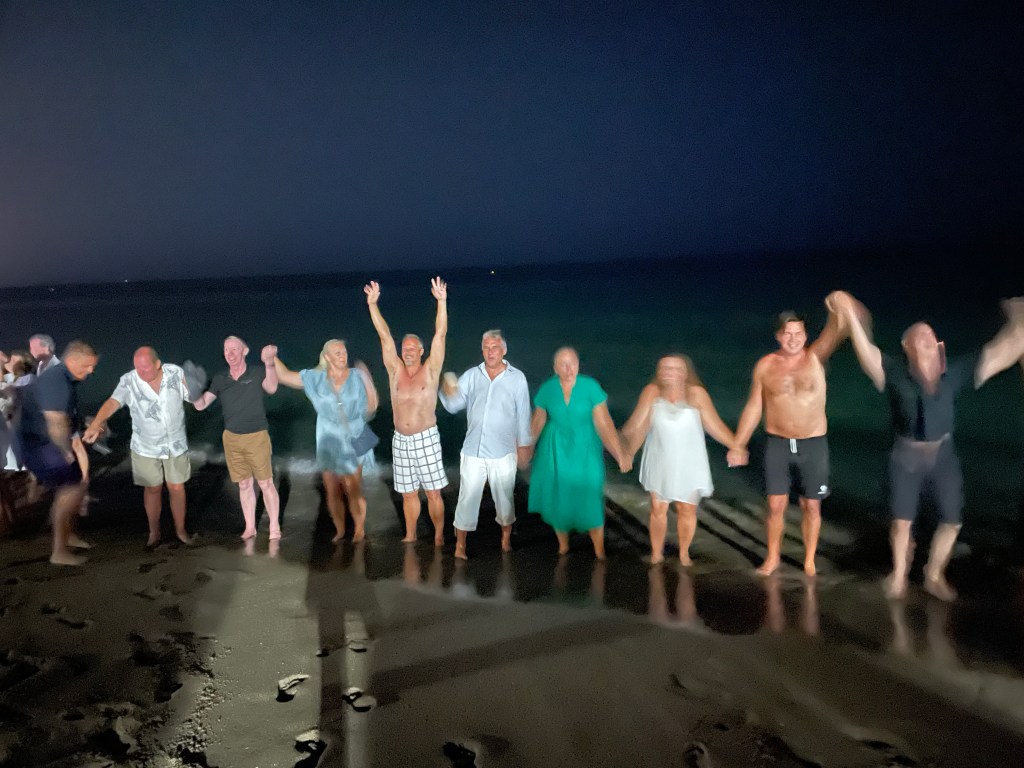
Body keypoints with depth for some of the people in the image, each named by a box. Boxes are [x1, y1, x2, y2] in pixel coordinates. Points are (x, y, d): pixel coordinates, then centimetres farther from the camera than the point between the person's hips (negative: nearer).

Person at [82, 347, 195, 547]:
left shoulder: (176, 373, -13)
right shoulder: (128, 381, -17)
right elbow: (112, 402, -33)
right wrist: (95, 424, -50)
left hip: (176, 444, 0)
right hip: (145, 447, 0)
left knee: (176, 488, 10)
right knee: (152, 489, 12)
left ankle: (180, 529, 28)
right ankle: (154, 532, 31)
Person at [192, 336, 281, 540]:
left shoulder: (257, 374, -9)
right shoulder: (220, 380, 2)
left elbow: (271, 388, -30)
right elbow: (200, 405, -1)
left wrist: (269, 363, -48)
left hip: (257, 437, -4)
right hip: (232, 439, 4)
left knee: (266, 484, 1)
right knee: (244, 485, 13)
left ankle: (275, 527, 12)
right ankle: (250, 527, 24)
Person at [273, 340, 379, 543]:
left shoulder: (357, 376, -7)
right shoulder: (316, 378, -1)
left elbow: (371, 407, -9)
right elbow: (284, 376, 5)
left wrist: (367, 380, -19)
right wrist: (273, 358, -6)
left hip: (352, 444, -2)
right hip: (327, 444, 2)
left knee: (353, 491, -1)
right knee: (332, 492, 10)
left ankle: (359, 530, 17)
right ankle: (340, 530, 28)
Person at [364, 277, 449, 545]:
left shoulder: (430, 370, -3)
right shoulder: (395, 370, 5)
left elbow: (440, 335, -11)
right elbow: (385, 336, 0)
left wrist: (442, 302, -20)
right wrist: (372, 304, -4)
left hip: (426, 439, -3)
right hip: (400, 440, 3)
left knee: (433, 492, 1)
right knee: (408, 494, 14)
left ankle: (439, 536, 15)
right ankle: (410, 536, 28)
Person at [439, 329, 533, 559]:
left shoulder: (517, 378, -1)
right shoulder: (471, 376, 2)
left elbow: (523, 415, 2)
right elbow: (454, 405, -5)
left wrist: (524, 445, 3)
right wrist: (448, 393, -27)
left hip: (503, 453, -1)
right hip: (472, 451, 1)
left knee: (504, 498, 12)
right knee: (467, 498, 3)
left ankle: (506, 540, 31)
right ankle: (460, 546, 13)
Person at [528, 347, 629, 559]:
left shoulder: (591, 387, -18)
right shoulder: (547, 389, -12)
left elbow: (604, 424, -18)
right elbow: (538, 421, 2)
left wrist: (620, 455, -23)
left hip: (585, 449, -2)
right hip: (556, 450, 2)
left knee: (590, 500, -1)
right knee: (557, 499, 10)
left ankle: (599, 552, 17)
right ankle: (563, 545, 34)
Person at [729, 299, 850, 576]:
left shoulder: (815, 358, -5)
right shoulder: (765, 365, -2)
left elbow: (835, 332, -25)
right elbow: (753, 407, 4)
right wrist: (738, 445, 4)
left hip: (813, 444, -1)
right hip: (777, 443, 1)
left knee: (811, 507, 10)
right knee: (776, 506, 5)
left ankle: (809, 560, 27)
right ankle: (772, 557, 25)